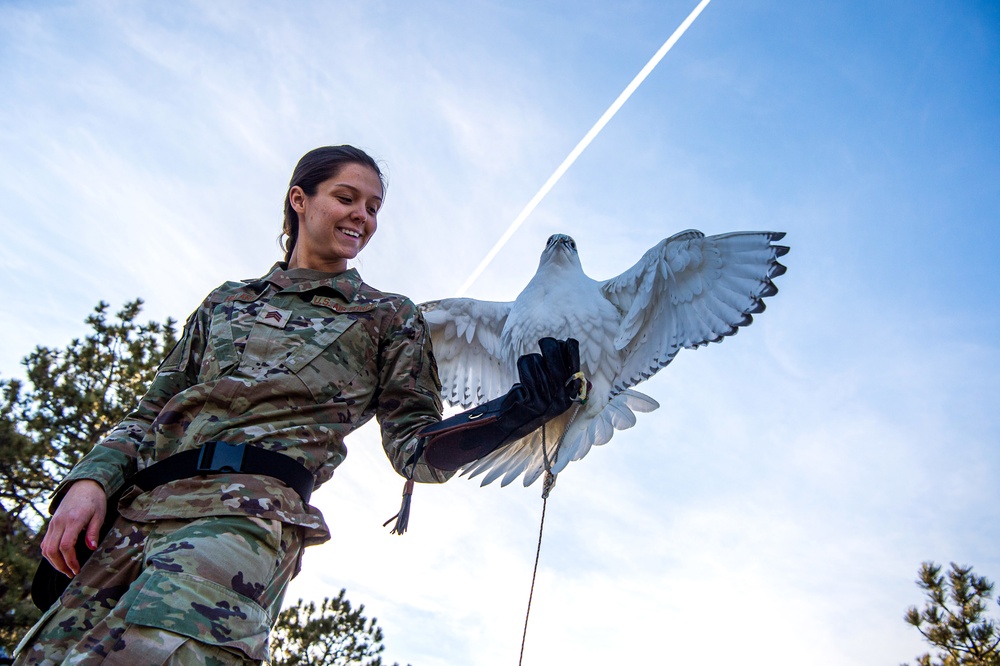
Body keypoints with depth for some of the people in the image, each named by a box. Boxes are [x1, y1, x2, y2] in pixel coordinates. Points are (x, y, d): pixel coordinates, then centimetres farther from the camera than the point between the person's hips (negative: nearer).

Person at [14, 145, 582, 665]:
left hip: (246, 511, -4)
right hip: (133, 510, 5)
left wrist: (515, 413, -10)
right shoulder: (228, 301, 25)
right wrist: (91, 479, 3)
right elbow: (152, 412, 23)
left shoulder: (388, 317, 16)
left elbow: (415, 447, 8)